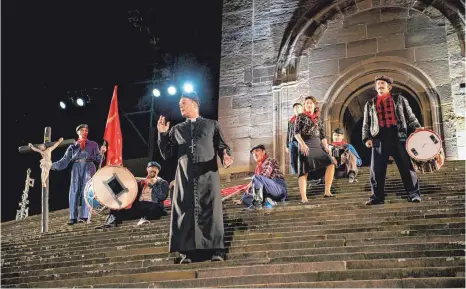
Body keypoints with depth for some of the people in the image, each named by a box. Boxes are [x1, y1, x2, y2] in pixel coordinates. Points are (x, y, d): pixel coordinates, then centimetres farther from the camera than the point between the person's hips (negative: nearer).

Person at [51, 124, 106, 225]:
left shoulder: (93, 145, 18)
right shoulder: (73, 146, 18)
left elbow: (98, 159, 11)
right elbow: (65, 161, 11)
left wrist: (101, 152, -9)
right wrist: (52, 165, 1)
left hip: (89, 168, -1)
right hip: (76, 168, 1)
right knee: (74, 192, -8)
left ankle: (84, 216, -14)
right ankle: (73, 217, -9)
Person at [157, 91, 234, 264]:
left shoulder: (212, 125, 16)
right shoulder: (177, 130, 21)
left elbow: (223, 147, 10)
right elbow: (166, 155, 14)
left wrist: (226, 158, -13)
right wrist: (162, 134, 2)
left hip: (208, 175, -2)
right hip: (185, 177, 2)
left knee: (210, 211, -6)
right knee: (185, 212, -3)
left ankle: (216, 250, -4)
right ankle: (187, 252, -1)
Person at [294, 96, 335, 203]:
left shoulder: (318, 119, 18)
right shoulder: (301, 117, 5)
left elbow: (322, 136, 18)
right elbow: (296, 133, -4)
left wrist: (326, 147, 5)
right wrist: (302, 144, -18)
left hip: (318, 146, 5)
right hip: (306, 146, -5)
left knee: (330, 164, -9)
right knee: (304, 171, -7)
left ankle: (327, 192, -4)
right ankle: (303, 197, -7)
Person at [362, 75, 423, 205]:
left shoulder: (399, 99, 14)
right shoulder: (370, 104, 17)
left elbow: (410, 116, 13)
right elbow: (366, 124, 16)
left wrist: (418, 128, 1)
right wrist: (366, 138, 3)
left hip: (398, 136, -1)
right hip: (379, 138, 1)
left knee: (406, 166, -3)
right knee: (377, 170, -2)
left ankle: (414, 194, 4)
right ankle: (377, 197, 6)